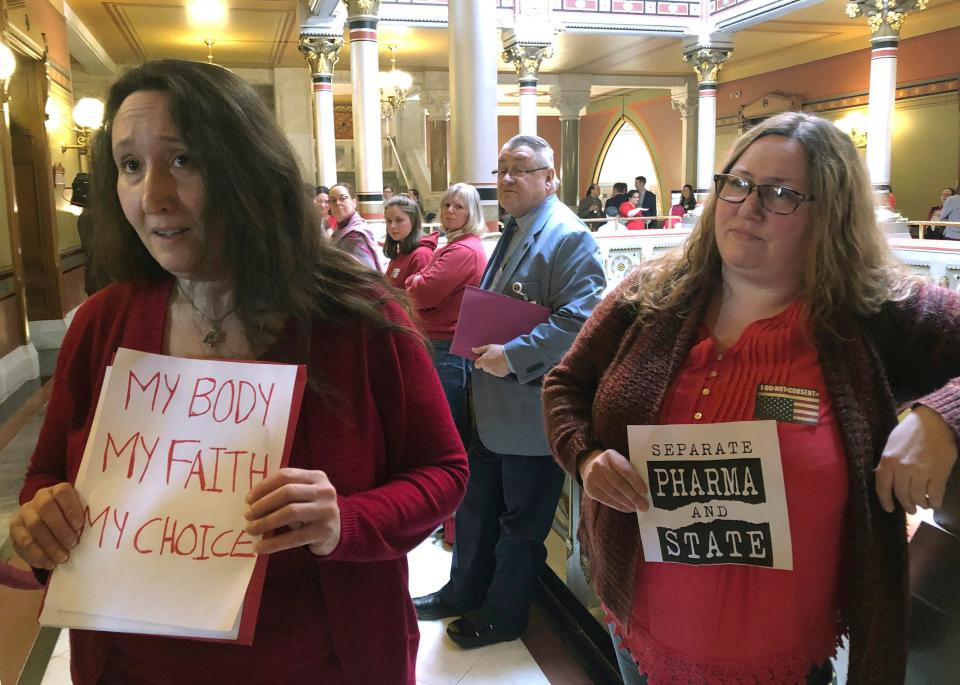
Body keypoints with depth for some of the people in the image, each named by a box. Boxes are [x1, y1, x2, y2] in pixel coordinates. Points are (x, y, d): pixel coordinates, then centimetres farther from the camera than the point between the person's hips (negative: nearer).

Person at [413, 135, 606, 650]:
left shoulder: (569, 237, -16)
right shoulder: (513, 231, 14)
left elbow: (578, 319, -25)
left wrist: (512, 356, -25)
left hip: (532, 409, -9)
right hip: (493, 404, 9)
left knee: (521, 520, 10)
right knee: (476, 504, 22)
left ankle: (503, 615, 29)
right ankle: (464, 593, 41)